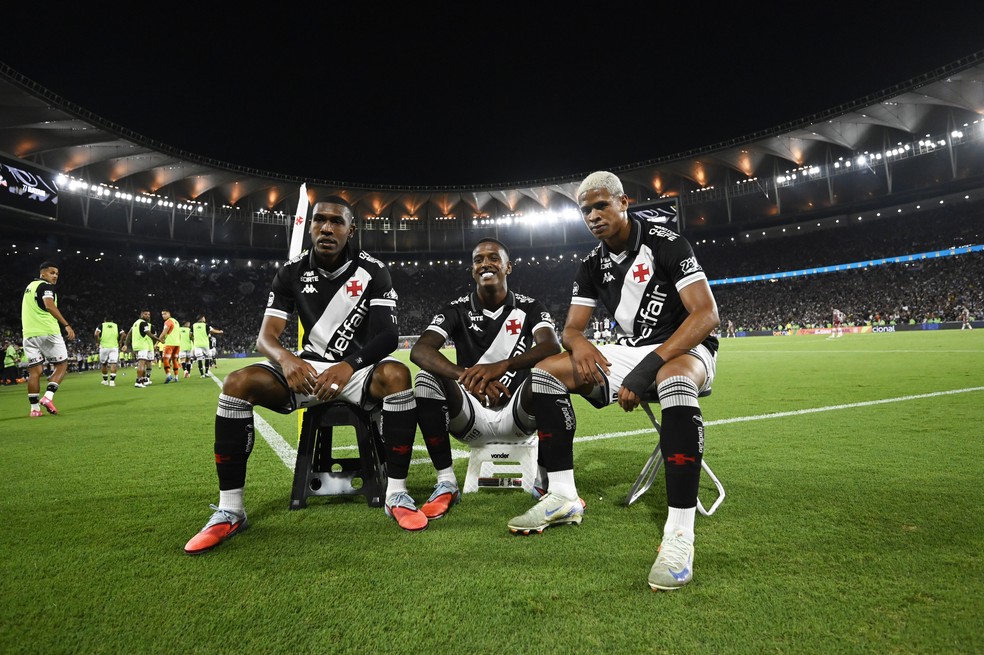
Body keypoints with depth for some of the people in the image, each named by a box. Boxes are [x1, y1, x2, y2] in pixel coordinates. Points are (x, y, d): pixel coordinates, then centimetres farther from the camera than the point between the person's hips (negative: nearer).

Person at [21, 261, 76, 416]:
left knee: (34, 370, 6)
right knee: (61, 365, 4)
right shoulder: (45, 286, -5)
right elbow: (49, 305, -23)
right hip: (47, 332, -8)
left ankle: (34, 408, 3)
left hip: (28, 333, 8)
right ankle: (48, 396, -12)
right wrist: (66, 325, -29)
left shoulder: (29, 287, 23)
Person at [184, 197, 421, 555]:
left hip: (359, 367, -2)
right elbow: (265, 336, -6)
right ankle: (229, 510, -11)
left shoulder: (372, 271, -8)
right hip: (308, 367, 3)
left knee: (397, 374, -35)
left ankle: (397, 494, -23)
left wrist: (349, 366, -35)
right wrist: (285, 358, -30)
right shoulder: (291, 272, 1)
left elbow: (388, 335, -17)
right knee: (238, 383, -20)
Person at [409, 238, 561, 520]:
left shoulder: (529, 308, 2)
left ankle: (547, 475, -14)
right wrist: (466, 376, -35)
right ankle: (445, 483, -15)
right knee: (426, 380, -25)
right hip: (471, 418, 1)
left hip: (517, 415, -1)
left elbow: (552, 346, -20)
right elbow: (419, 350, -16)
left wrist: (502, 365, -39)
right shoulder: (457, 309, 3)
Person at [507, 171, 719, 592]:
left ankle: (679, 532, -36)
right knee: (545, 372, -8)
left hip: (682, 348, -6)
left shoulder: (666, 244, -13)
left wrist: (649, 365, -31)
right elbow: (571, 328, 6)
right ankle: (563, 497, -7)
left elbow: (707, 314, -21)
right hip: (630, 350, 6)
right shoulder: (592, 264, 5)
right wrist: (579, 344, -21)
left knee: (675, 380, -43)